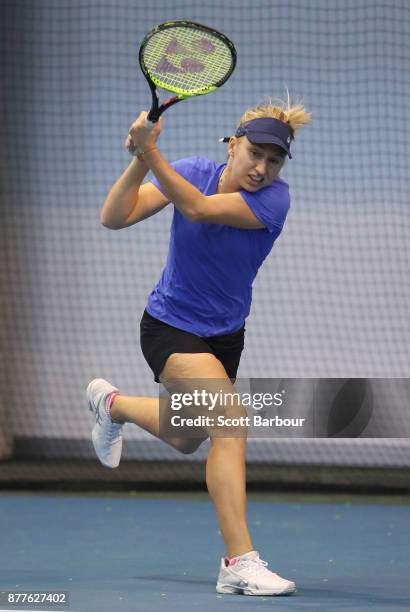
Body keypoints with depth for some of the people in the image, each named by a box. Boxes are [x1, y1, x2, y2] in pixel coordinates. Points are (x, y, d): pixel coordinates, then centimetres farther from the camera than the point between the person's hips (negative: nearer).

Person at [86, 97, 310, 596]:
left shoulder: (274, 199, -20)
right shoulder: (195, 171, -16)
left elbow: (197, 208, -36)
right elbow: (114, 218, -22)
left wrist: (151, 152, -45)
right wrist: (140, 159, -36)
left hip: (224, 333, 4)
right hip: (169, 326, -4)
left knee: (186, 439, 23)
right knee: (230, 424, -24)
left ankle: (111, 405, 53)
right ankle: (239, 563, -26)